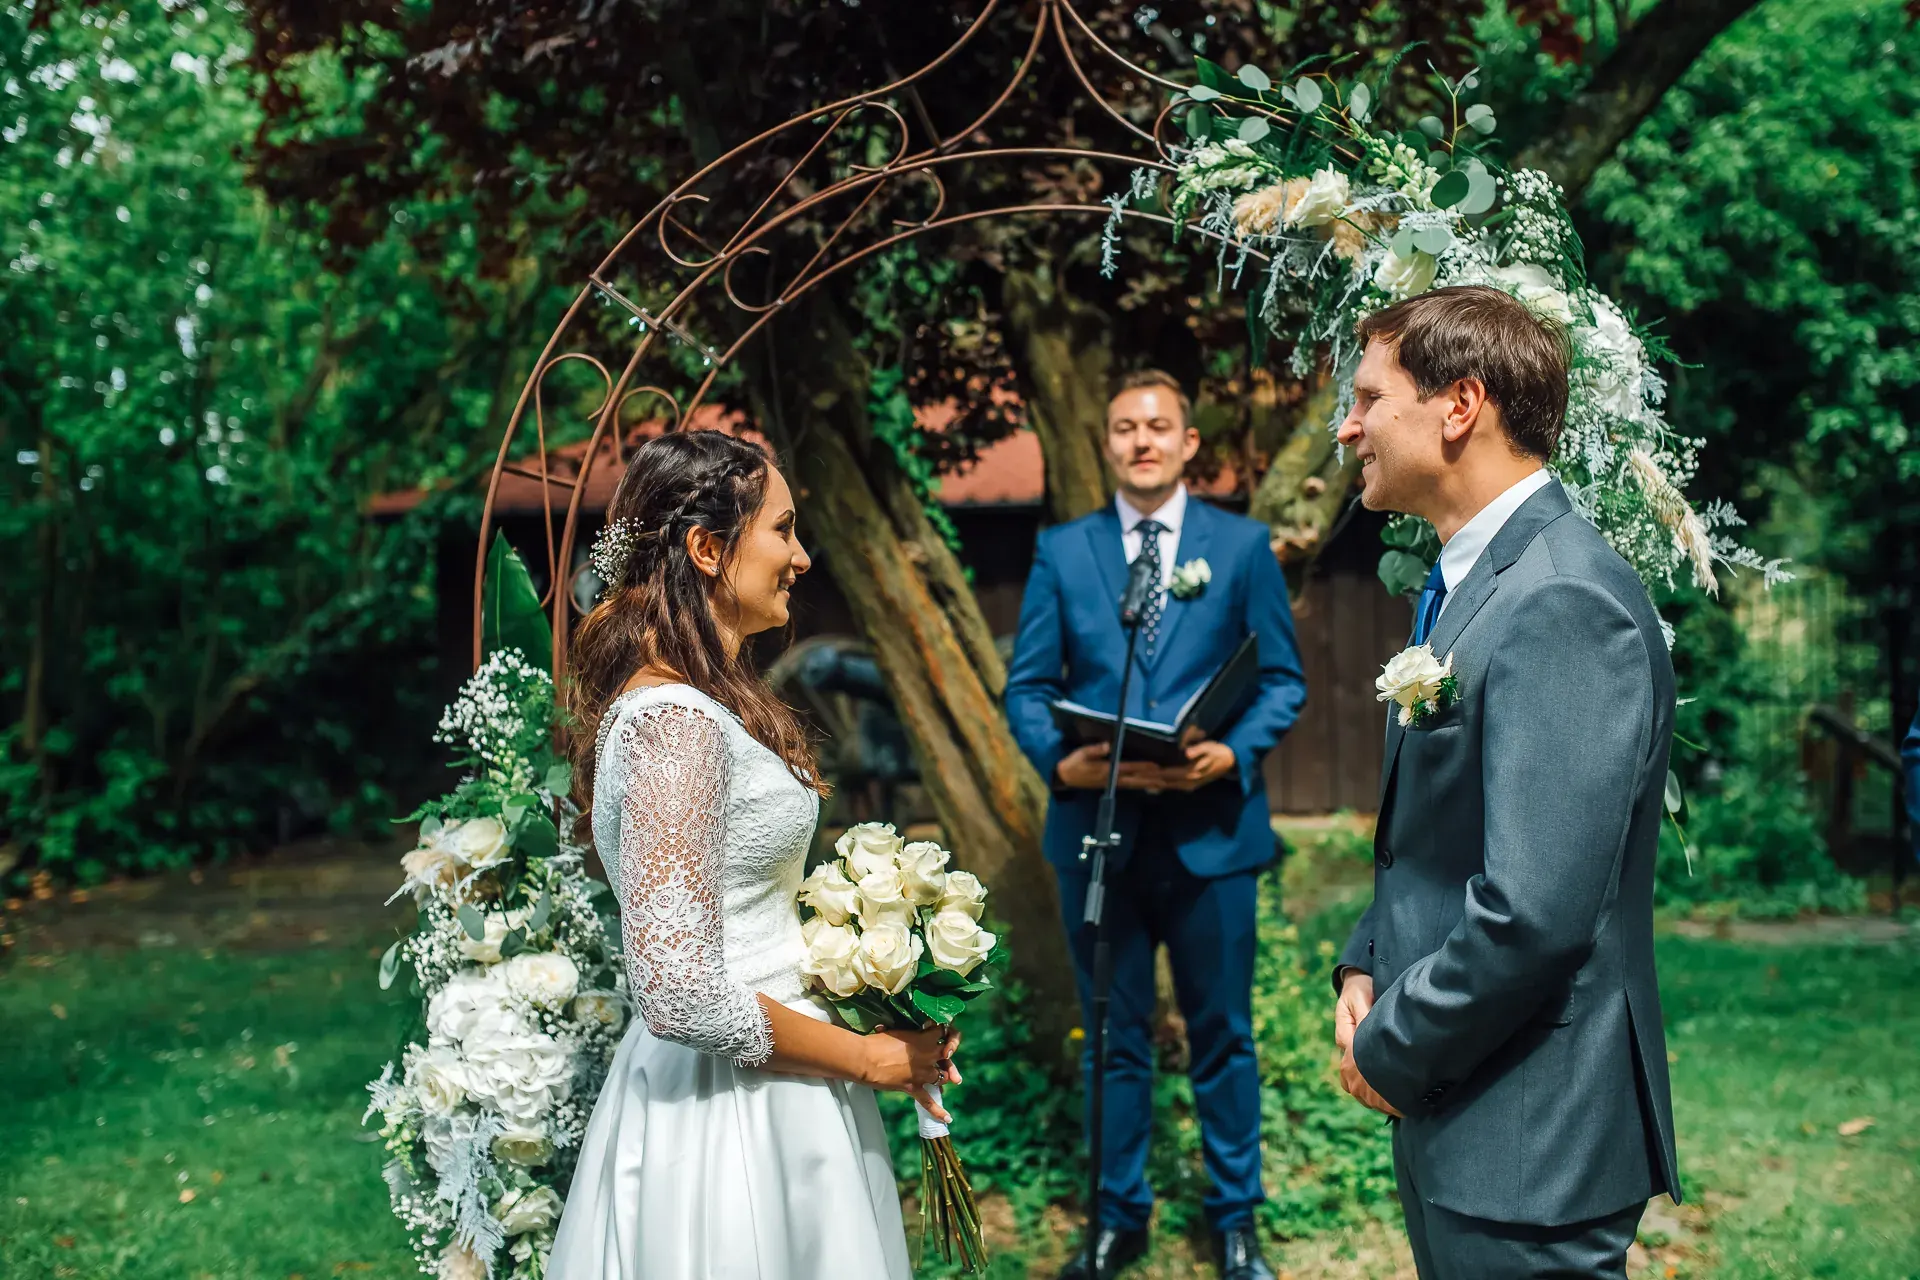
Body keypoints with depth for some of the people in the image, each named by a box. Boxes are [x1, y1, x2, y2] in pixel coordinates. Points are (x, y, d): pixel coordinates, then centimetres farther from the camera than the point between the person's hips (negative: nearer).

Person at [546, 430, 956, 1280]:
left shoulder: (709, 702, 9)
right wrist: (868, 1059, -14)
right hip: (728, 1109, -9)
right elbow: (681, 996, -26)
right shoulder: (676, 724, -22)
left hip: (760, 1085, 9)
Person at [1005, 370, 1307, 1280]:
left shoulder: (1243, 545, 4)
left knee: (1223, 1033, 10)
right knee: (1115, 1035, 12)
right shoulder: (1061, 550, 6)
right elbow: (1027, 686, 4)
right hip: (1097, 829, 1)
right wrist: (1059, 761, -15)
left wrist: (1234, 753, -15)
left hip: (1211, 826, -1)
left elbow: (1283, 679, 3)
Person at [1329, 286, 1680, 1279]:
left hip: (1526, 1142, -9)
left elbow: (1536, 912, -27)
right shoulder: (1467, 584, 10)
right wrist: (1365, 967, 5)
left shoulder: (1564, 605, -22)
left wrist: (1392, 1049, -14)